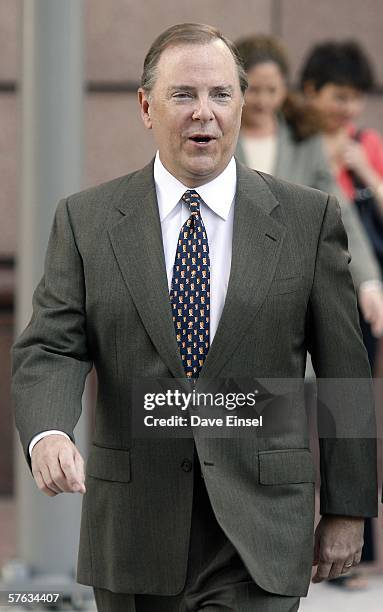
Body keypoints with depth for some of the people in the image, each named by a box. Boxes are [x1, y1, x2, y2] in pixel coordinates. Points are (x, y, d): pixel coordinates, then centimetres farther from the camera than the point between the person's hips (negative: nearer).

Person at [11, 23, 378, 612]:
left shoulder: (309, 217, 2)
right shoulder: (86, 220, 4)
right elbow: (50, 349, -3)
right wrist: (48, 433, -25)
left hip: (257, 540, -2)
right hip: (133, 532, 2)